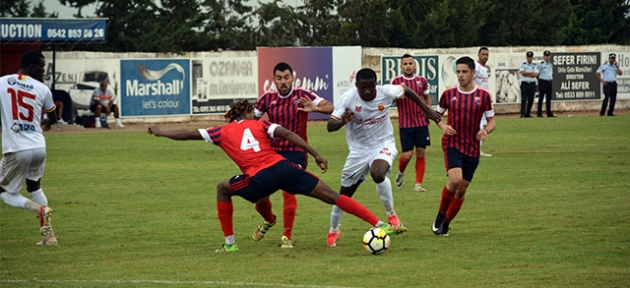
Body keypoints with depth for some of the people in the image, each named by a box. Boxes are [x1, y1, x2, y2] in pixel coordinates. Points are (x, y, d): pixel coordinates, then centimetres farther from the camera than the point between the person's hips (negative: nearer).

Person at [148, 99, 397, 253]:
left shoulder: (222, 132, 21)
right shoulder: (260, 125, 22)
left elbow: (186, 135, 27)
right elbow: (287, 134, 4)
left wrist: (160, 132, 43)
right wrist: (316, 155, 0)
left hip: (259, 178, -1)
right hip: (283, 167, 2)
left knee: (223, 189, 26)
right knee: (331, 196, 3)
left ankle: (229, 242, 22)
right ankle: (379, 223, -7)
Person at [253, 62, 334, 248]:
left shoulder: (302, 96, -8)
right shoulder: (267, 99, 1)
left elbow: (329, 107, -17)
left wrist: (314, 108, -37)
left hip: (296, 152, -4)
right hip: (272, 151, 4)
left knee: (288, 191, -18)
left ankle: (287, 236, -4)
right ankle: (268, 220, 37)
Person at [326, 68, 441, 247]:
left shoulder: (386, 92, -16)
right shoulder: (348, 99, -19)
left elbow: (406, 90, 7)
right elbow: (330, 126, -22)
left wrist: (427, 110, 10)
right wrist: (343, 122, -44)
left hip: (383, 145, -1)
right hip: (358, 150, 1)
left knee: (378, 173, -36)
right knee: (344, 194, 9)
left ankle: (391, 215, -14)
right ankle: (333, 231, 36)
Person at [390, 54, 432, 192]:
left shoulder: (422, 80, 7)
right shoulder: (396, 81, -3)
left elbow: (427, 98, 21)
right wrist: (399, 95, -22)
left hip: (421, 122, 3)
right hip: (405, 123, -3)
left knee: (421, 153, -1)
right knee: (407, 155, -6)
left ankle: (418, 184, 5)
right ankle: (400, 173, 27)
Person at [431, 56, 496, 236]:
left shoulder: (483, 95, -2)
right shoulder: (449, 94, -1)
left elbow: (491, 121, 6)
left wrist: (486, 131, -17)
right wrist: (443, 126, -8)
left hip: (472, 148, 2)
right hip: (452, 144, -2)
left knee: (461, 190, 6)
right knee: (455, 180, -23)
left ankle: (445, 224, 24)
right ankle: (441, 214, -1)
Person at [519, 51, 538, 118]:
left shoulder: (535, 66, 9)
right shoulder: (523, 65, 5)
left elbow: (536, 74, -7)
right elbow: (522, 72, -13)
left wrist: (526, 74, -11)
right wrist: (532, 73, -9)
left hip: (532, 84, 3)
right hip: (524, 84, -3)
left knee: (531, 100, 4)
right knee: (524, 99, -11)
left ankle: (528, 114, 12)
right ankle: (522, 114, -16)